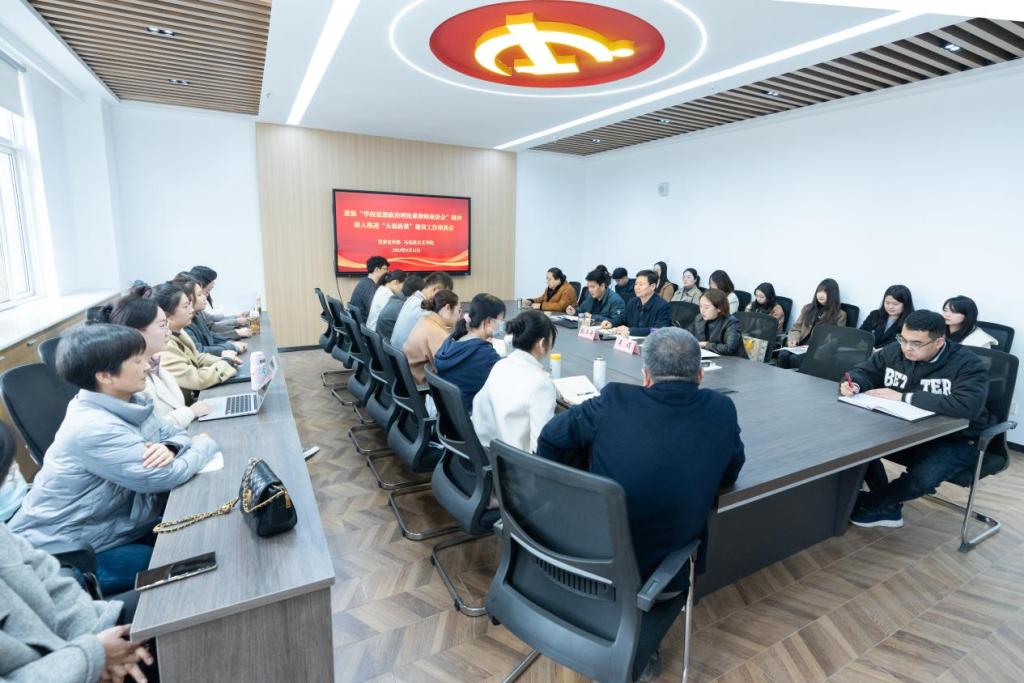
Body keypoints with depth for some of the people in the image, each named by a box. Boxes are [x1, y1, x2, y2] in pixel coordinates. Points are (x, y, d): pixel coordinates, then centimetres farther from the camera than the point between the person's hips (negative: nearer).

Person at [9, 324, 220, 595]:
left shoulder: (128, 403, -4)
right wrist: (205, 446, -12)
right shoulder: (92, 428, -31)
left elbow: (174, 432, 4)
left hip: (115, 523, 8)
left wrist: (170, 448, -22)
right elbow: (165, 477, -32)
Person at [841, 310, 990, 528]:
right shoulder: (895, 351, -3)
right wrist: (853, 384, -19)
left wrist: (903, 397, -34)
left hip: (954, 440, -5)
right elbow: (865, 371, 8)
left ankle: (870, 503, -2)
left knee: (922, 477, -33)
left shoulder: (968, 364, -19)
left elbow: (968, 406, -35)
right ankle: (888, 507, 0)